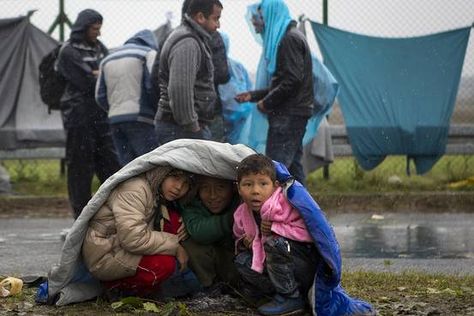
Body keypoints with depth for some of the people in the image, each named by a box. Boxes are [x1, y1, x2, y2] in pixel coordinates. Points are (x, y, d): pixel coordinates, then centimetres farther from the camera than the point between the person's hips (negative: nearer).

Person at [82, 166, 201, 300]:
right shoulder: (134, 190, -23)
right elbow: (134, 238, -33)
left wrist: (185, 228, -7)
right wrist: (174, 246, -24)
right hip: (104, 257, -9)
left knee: (174, 218, -3)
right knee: (165, 264, -29)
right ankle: (117, 286, -9)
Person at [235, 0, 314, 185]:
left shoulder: (290, 39, -11)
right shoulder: (291, 37, 20)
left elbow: (293, 80, -21)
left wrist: (267, 102, -11)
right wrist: (253, 95, 17)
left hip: (288, 115, -10)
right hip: (294, 114, 10)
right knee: (293, 165, 11)